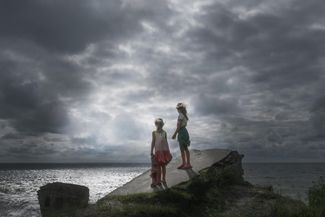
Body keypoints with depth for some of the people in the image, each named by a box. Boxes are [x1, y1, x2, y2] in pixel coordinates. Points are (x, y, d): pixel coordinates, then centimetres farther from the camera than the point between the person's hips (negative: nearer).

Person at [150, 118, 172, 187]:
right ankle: (159, 181, 10)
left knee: (163, 165, 7)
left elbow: (166, 142, 4)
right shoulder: (154, 133, 2)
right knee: (159, 166, 6)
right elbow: (153, 142, 2)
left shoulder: (164, 132, 1)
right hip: (158, 151, 0)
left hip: (165, 150, 0)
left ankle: (163, 179, 13)